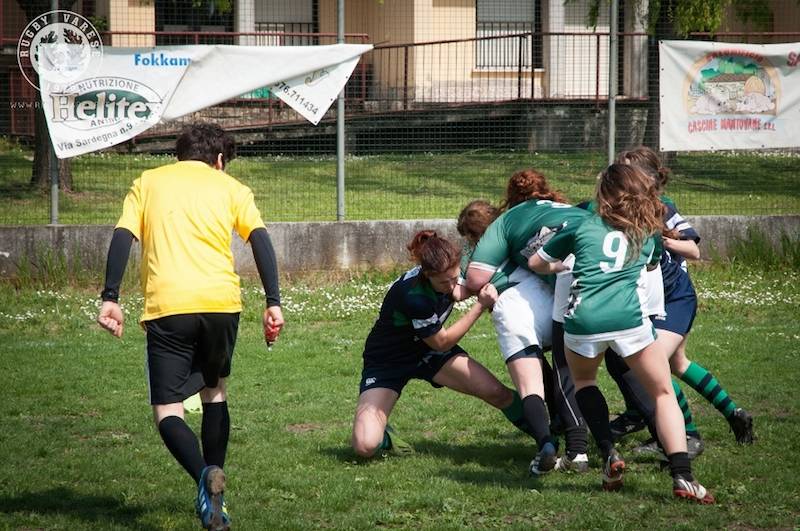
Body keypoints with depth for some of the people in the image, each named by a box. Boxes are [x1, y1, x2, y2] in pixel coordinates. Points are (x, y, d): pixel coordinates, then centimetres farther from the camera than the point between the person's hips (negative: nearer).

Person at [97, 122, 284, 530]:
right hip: (221, 302, 2)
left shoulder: (147, 182, 17)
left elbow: (123, 237, 3)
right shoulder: (231, 188, 16)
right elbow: (260, 239, 2)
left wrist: (110, 298, -1)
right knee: (214, 391, 24)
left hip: (167, 307, -2)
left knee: (167, 410, 2)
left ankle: (205, 477, -26)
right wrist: (273, 304, -1)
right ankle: (212, 498, 21)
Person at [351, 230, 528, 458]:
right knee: (365, 446, -25)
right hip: (386, 362, -6)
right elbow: (442, 342, -21)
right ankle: (384, 436, 10)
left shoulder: (448, 273, -16)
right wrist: (480, 305, -22)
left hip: (427, 351, 6)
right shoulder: (413, 296, -37)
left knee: (498, 393, -16)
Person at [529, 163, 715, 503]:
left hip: (583, 320, 1)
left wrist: (561, 266, 46)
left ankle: (609, 454, 12)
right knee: (663, 393, 12)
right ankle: (683, 478, -6)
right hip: (630, 319, -1)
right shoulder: (650, 233, 21)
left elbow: (536, 263, 27)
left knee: (582, 380, 30)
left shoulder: (582, 227, 19)